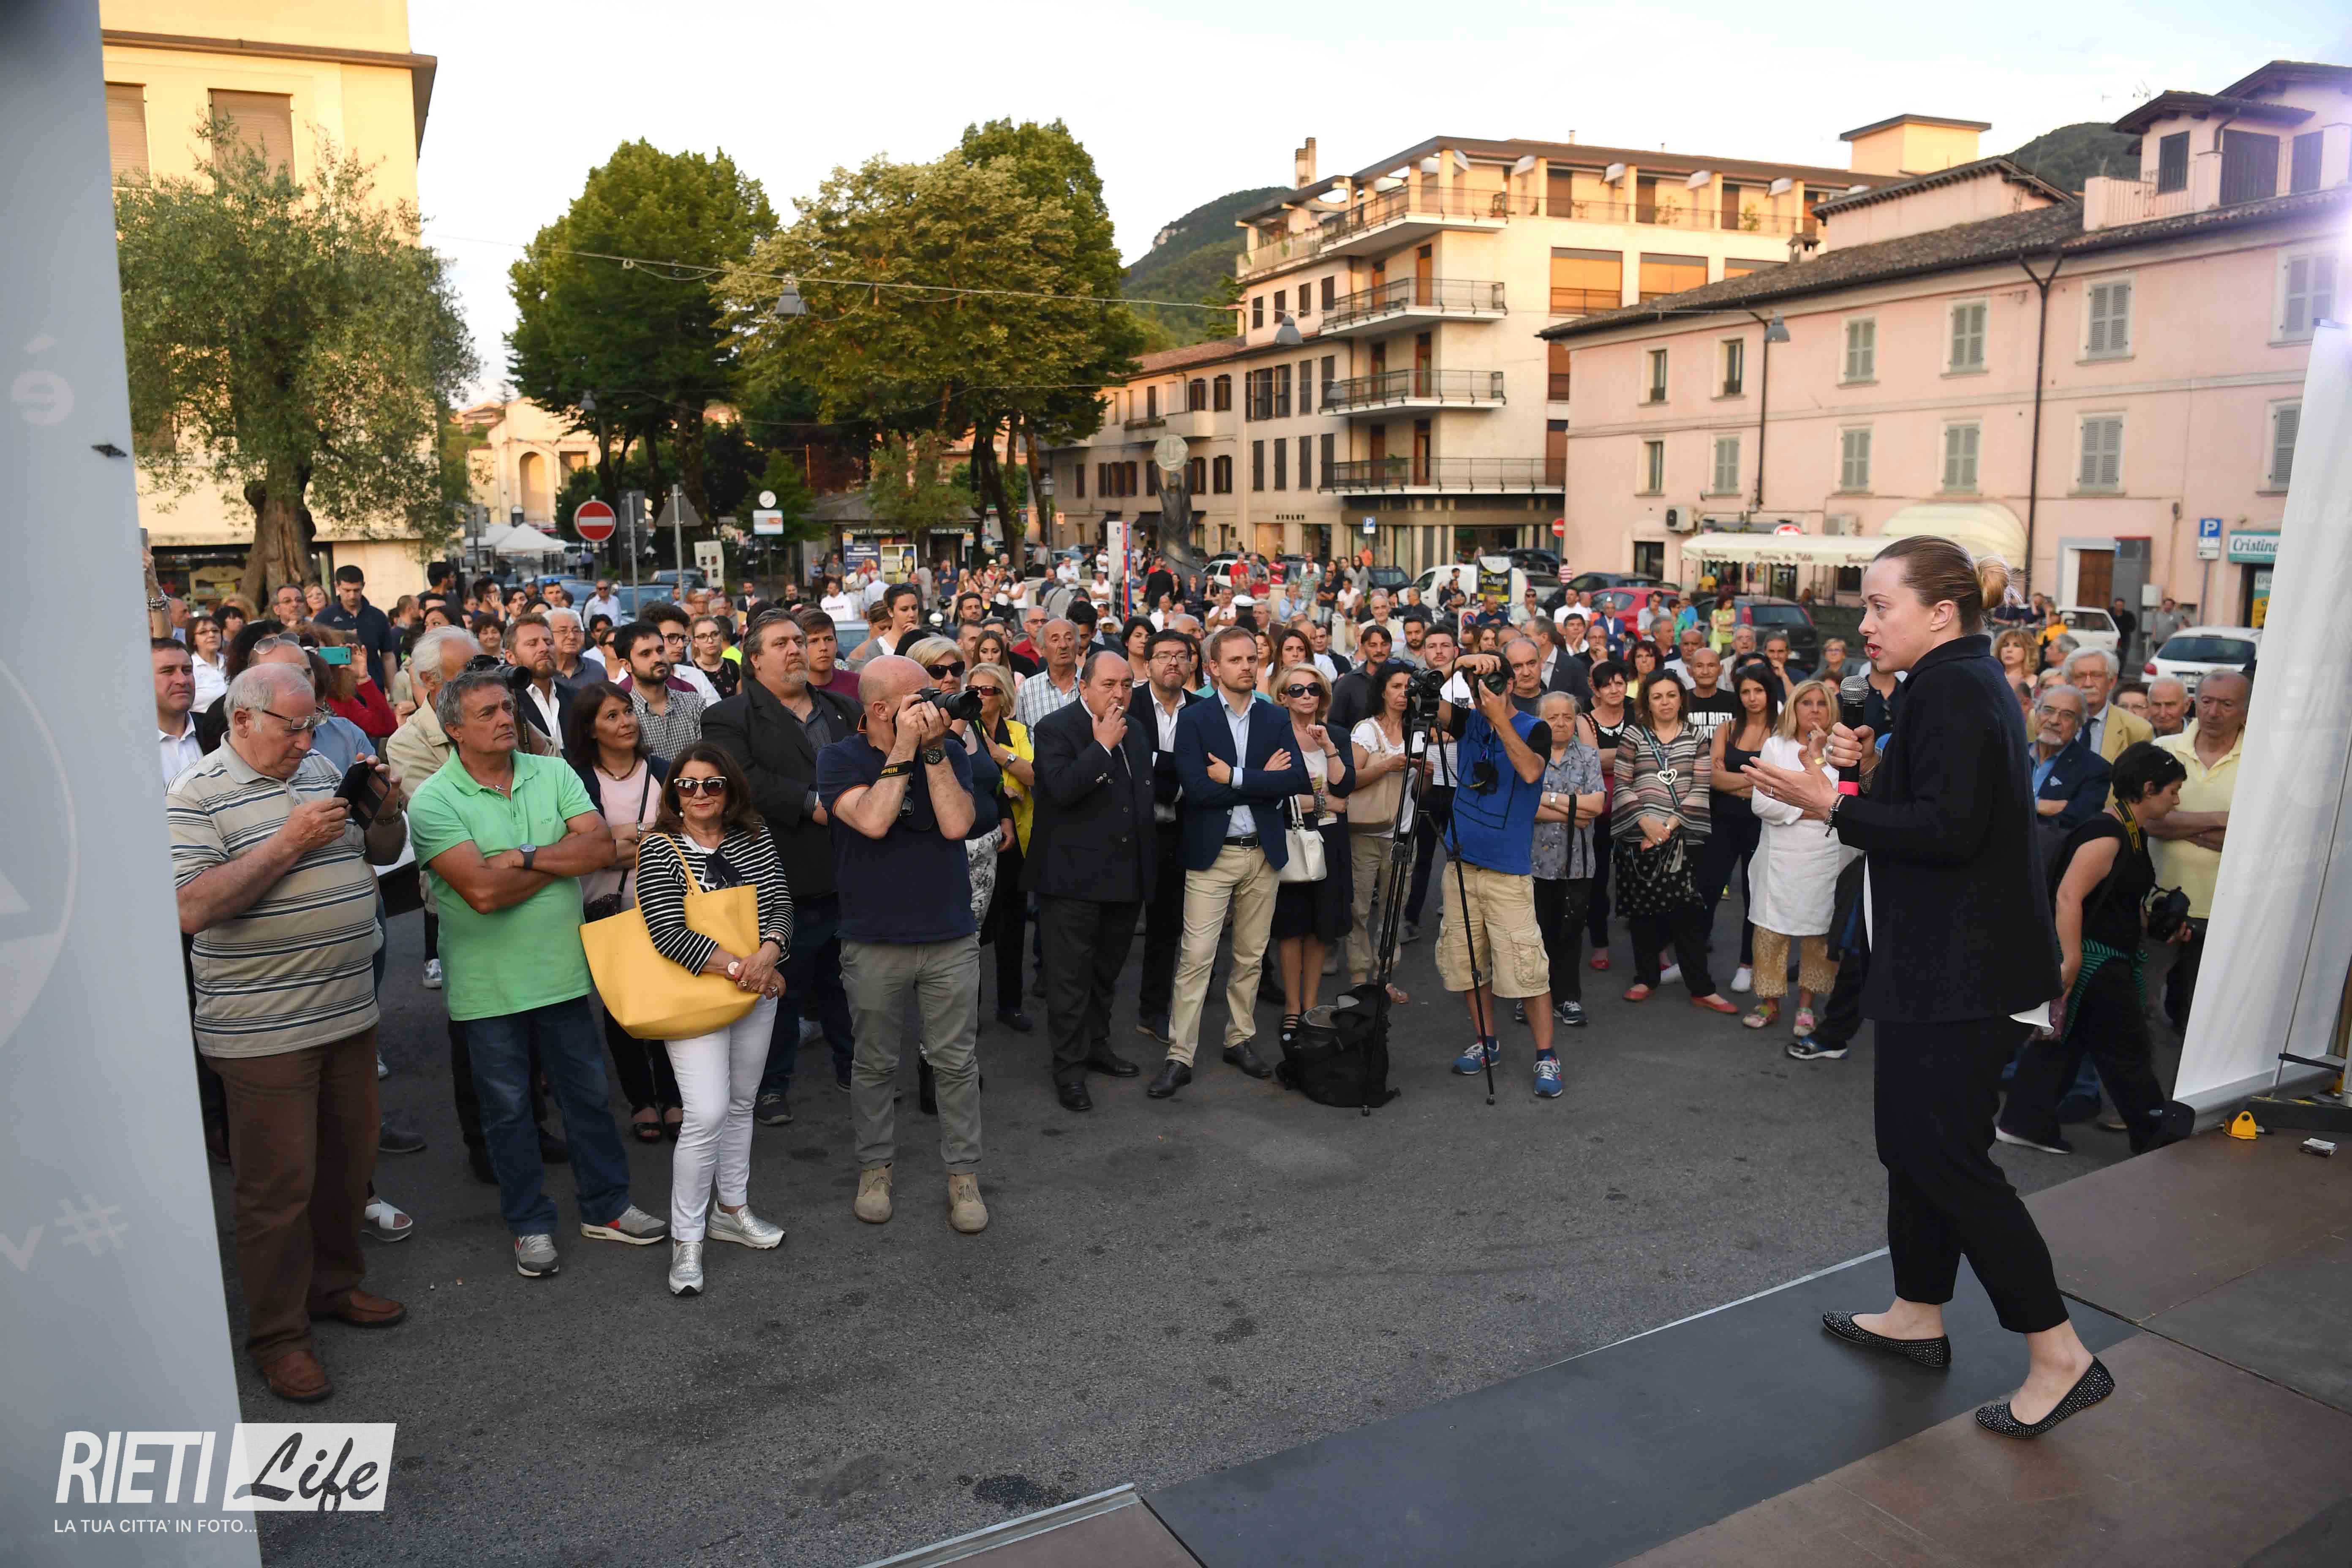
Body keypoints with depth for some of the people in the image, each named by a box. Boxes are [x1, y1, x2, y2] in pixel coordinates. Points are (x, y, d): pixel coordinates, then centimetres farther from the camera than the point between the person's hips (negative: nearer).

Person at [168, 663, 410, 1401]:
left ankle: (334, 1283, 36)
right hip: (264, 1030, -7)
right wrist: (288, 845, -23)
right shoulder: (198, 794, -11)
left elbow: (380, 854, 19)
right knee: (279, 1183, 2)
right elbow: (191, 910, -21)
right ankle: (278, 1335, 16)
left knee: (348, 1161, 18)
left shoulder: (322, 771, 10)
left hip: (349, 1011, 7)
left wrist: (385, 811, -2)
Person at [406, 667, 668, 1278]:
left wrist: (525, 856, -19)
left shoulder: (553, 773, 0)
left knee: (587, 1090, 14)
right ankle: (532, 1223, 28)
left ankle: (606, 1207, 31)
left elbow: (602, 846, -11)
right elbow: (482, 890, -24)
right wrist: (562, 861, -12)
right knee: (507, 1106, 12)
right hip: (488, 985, -3)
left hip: (562, 968, 3)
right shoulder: (433, 801, -12)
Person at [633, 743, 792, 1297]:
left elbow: (782, 904, -1)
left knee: (741, 1104, 17)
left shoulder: (754, 838, 3)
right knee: (708, 1113, -11)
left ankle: (732, 1210, 34)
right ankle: (686, 1239, 4)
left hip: (758, 991, 5)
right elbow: (668, 934, -19)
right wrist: (736, 967, -22)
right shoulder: (660, 849, -11)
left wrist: (768, 953, -21)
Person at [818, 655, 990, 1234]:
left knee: (956, 1063, 7)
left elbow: (957, 824, -14)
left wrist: (934, 750, -16)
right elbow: (873, 821, -22)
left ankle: (963, 1174, 20)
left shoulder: (950, 756, 2)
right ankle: (876, 1167, 29)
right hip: (874, 943, -1)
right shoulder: (840, 759, -5)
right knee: (874, 1063, 12)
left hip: (951, 939, 2)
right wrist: (905, 748, -19)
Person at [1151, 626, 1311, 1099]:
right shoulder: (1194, 719, -4)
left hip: (1263, 853, 4)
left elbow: (1296, 779, -8)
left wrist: (1235, 777, -15)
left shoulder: (1276, 719, 6)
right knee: (1196, 957, -6)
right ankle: (1179, 1057, 0)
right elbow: (1196, 788, -17)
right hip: (1211, 853, -4)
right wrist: (1262, 780, -12)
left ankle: (1239, 1040, 27)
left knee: (1251, 956, 13)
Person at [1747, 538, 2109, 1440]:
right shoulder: (1959, 682, 15)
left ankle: (2060, 1358, 4)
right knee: (1911, 1140, 17)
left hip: (1965, 974, -10)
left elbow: (1949, 828, -25)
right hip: (1938, 963, 10)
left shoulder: (1953, 687, -16)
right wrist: (1871, 769, 5)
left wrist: (1834, 806, -19)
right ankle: (1918, 1315, 31)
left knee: (1948, 1157, -5)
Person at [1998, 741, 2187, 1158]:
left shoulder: (2133, 834, 12)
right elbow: (2068, 896, -27)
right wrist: (2071, 961, -30)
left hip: (2110, 962, 10)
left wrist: (2160, 926, 13)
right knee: (2126, 1048, 2)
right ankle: (2156, 1139, 15)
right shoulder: (2107, 835, -20)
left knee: (2062, 1037, 12)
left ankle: (2025, 1123, 17)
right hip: (2095, 959, -10)